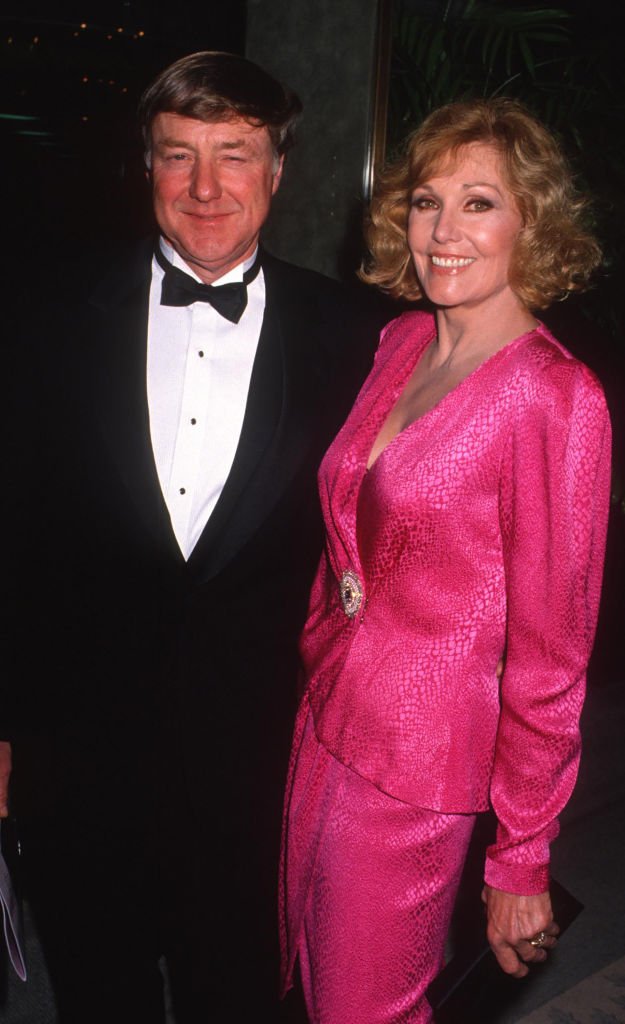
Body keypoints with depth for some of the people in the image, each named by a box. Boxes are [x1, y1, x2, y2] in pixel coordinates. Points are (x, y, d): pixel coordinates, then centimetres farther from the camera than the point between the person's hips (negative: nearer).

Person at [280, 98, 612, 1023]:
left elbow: (549, 656, -16)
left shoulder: (556, 398, -19)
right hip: (324, 716, 6)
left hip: (416, 764, -6)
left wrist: (522, 858, -10)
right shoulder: (401, 344, 2)